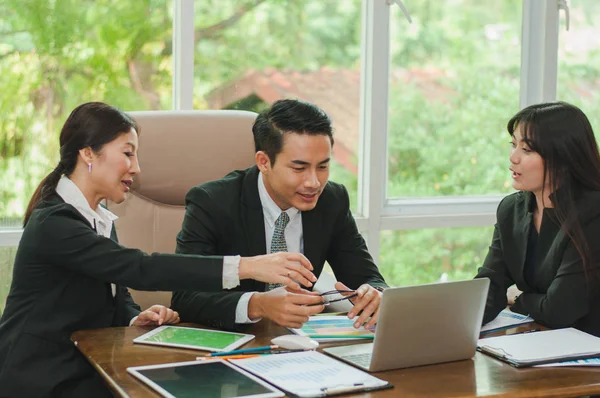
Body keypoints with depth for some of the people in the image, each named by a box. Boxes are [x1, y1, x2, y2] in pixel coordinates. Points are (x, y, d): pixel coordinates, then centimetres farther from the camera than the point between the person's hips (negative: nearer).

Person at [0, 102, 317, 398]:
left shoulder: (100, 221, 12)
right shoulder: (53, 223, -18)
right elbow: (139, 269, -28)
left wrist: (136, 319, -12)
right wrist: (246, 267, -33)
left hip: (84, 370, 8)